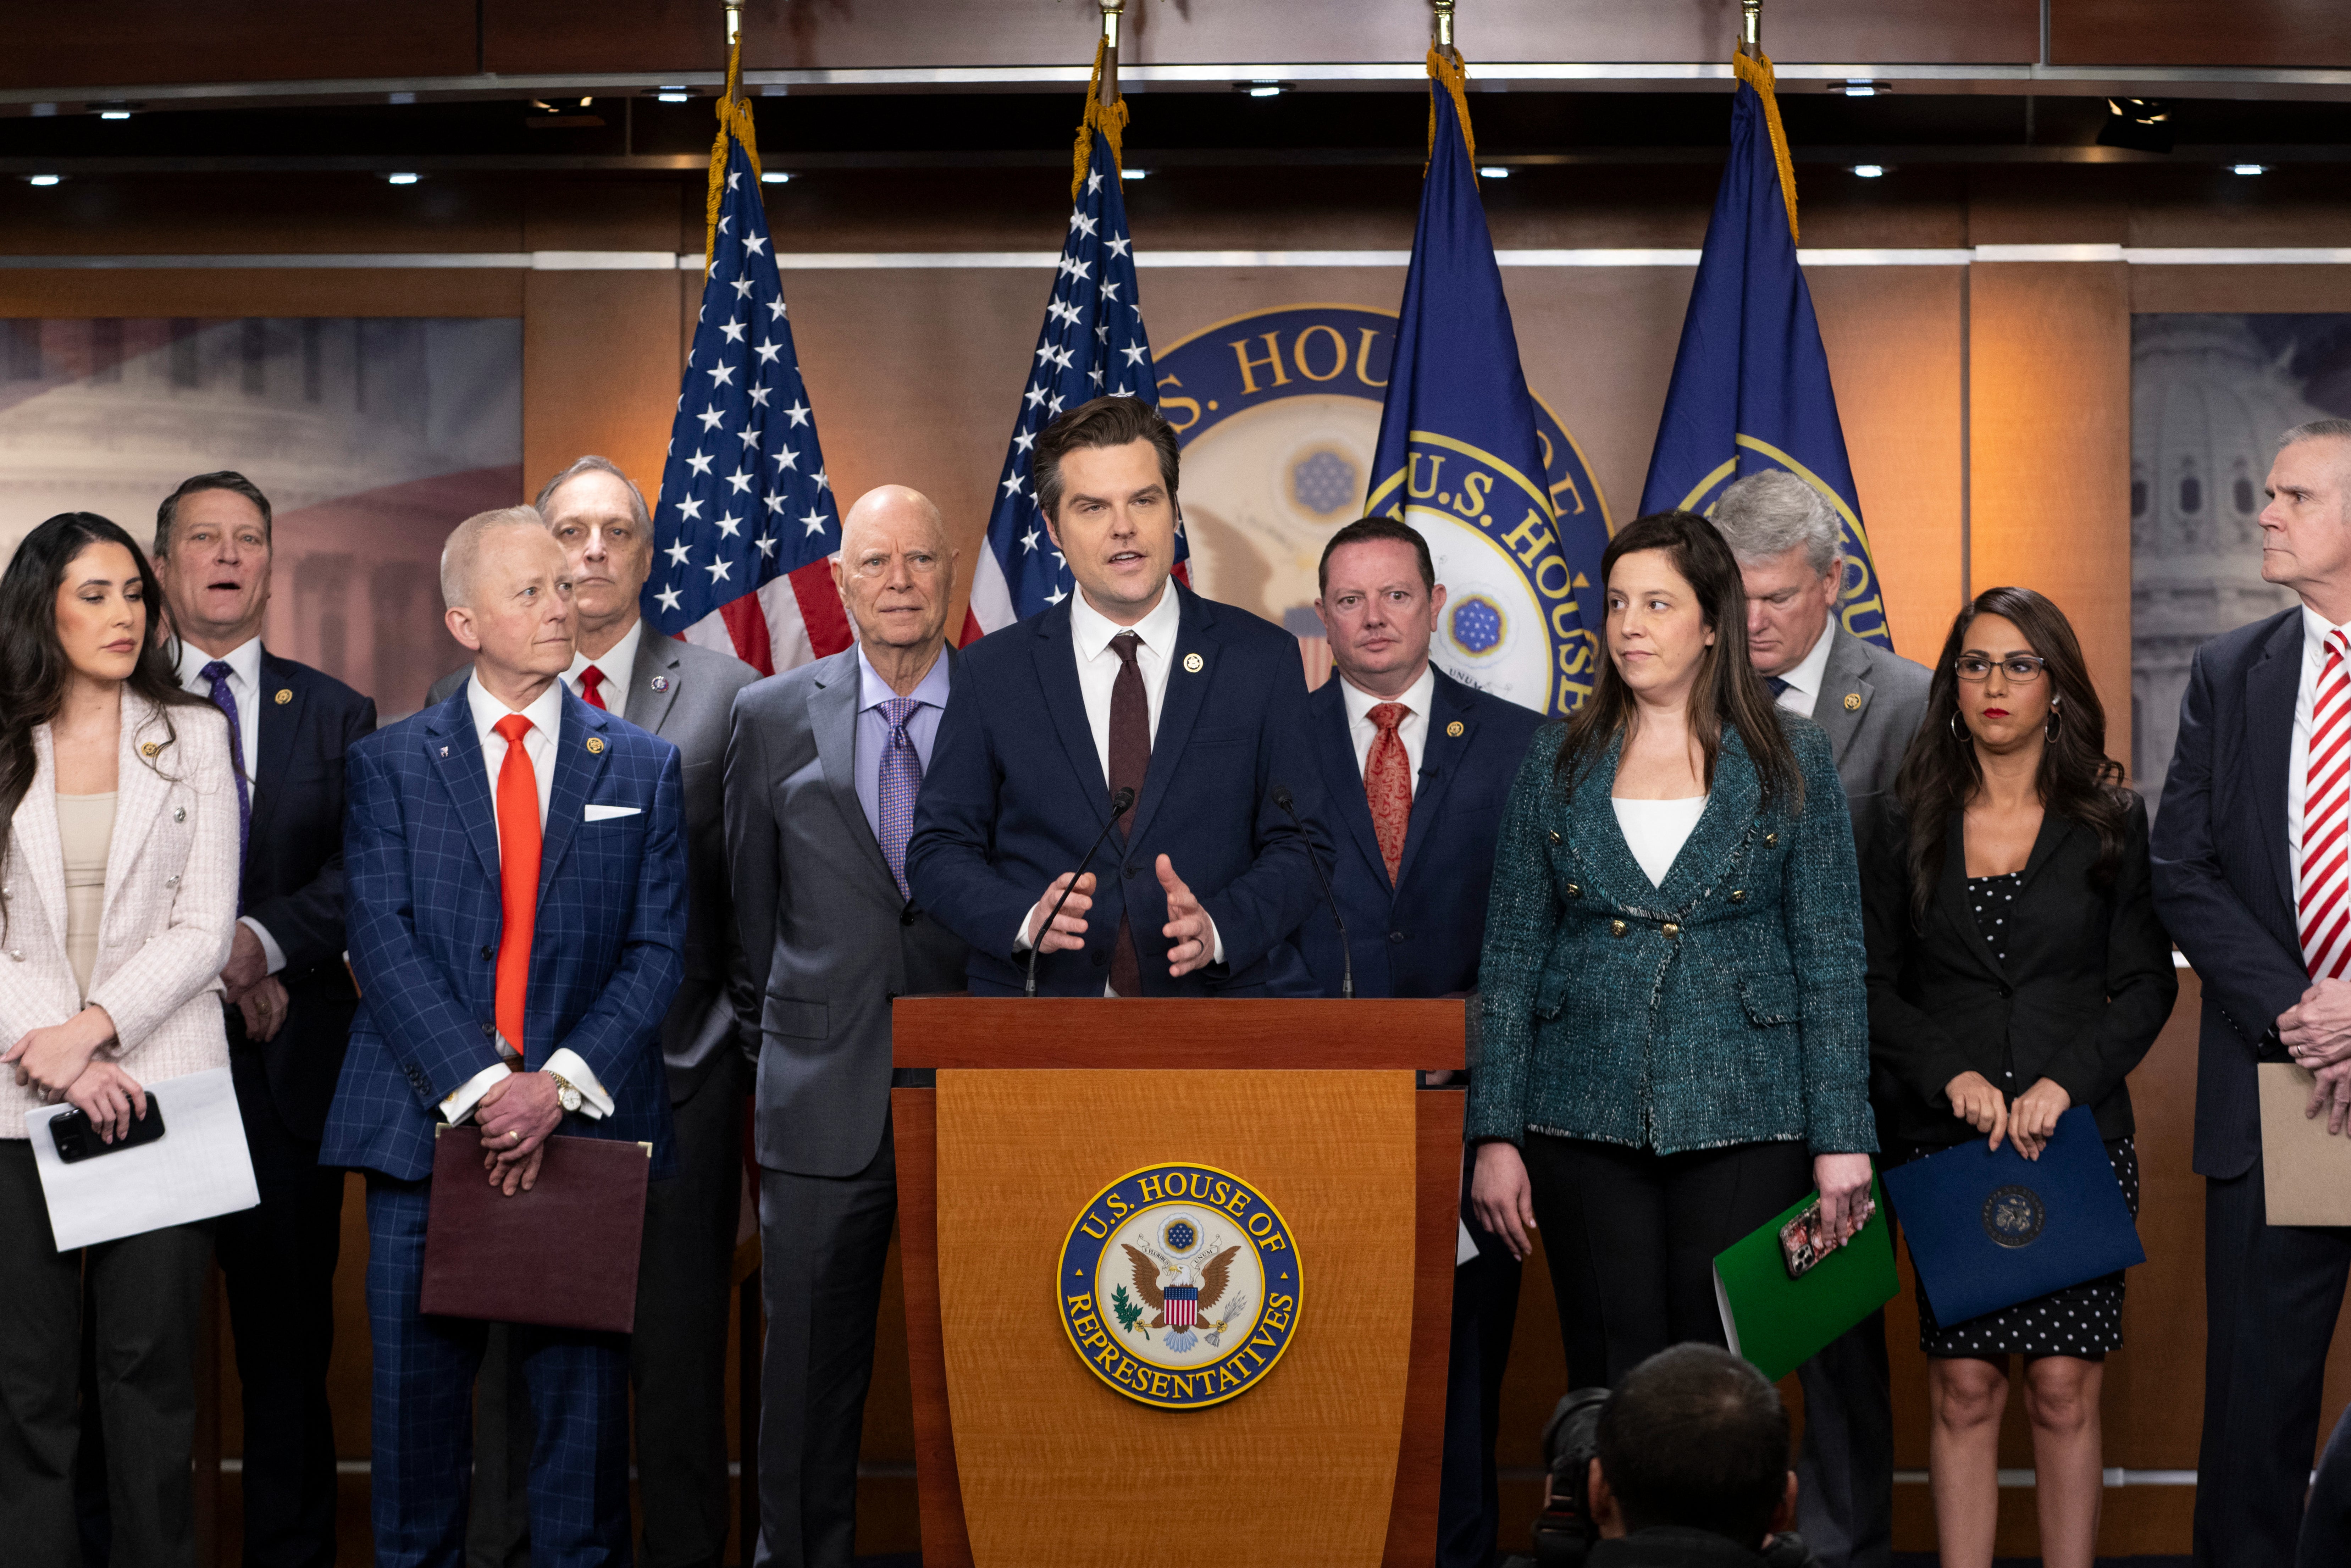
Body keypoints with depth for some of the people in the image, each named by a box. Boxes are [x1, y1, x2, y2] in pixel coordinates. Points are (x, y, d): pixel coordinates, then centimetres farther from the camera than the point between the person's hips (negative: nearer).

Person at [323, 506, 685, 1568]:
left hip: (583, 1128, 0)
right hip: (426, 1122, 0)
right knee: (416, 1394, 4)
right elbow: (382, 942, -3)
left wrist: (560, 1082, -11)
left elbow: (657, 950, 3)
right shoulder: (390, 764, 7)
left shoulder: (642, 768, 10)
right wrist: (480, 1085, -14)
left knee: (583, 1394, 2)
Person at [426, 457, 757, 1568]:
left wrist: (755, 1057, -1)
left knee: (679, 1355, 7)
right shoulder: (461, 705, 8)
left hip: (674, 1071, -1)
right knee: (516, 1354, 8)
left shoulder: (726, 695, 3)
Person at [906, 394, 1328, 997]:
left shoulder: (1264, 660, 8)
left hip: (1223, 998, 1)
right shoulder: (992, 672, 9)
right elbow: (938, 850, 9)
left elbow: (1300, 847, 7)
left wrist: (1218, 930, -11)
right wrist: (1026, 919, -10)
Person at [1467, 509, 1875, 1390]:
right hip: (1587, 1124, 2)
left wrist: (1840, 1138, -4)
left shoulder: (1790, 759, 3)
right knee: (1609, 1386, 1)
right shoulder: (1559, 763, 7)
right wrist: (1496, 1135, 1)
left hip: (1741, 1122, -1)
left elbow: (1831, 960, 1)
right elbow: (1511, 959, 7)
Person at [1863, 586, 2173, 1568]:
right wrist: (1952, 1076, -9)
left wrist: (2063, 1085, -11)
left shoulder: (2111, 824, 6)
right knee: (1963, 1388, -2)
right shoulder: (1911, 825, 8)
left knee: (2065, 1389, -2)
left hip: (2078, 1136, 0)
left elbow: (2148, 985, 3)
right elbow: (1871, 986, 6)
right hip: (1945, 1143, 1)